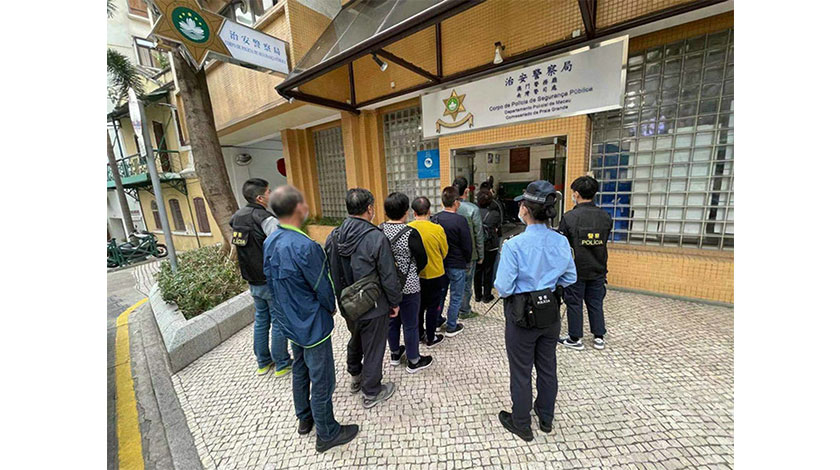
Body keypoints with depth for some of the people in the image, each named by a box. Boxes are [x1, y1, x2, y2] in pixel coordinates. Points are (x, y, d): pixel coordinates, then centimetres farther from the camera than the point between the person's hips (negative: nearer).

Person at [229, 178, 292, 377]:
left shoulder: (237, 218, 5)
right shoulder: (267, 219, -21)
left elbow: (238, 247, 14)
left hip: (253, 282, 8)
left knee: (260, 320, 20)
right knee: (278, 323, 7)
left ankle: (263, 363, 34)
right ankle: (282, 364, 22)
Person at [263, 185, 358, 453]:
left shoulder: (270, 242, -3)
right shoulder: (304, 247, -30)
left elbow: (271, 281, 8)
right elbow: (322, 287, -21)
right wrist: (331, 308, -1)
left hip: (291, 322, 9)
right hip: (312, 325, -8)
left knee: (300, 371, 26)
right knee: (322, 381, 10)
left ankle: (304, 418, 46)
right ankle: (327, 434, 30)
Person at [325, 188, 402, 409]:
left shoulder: (333, 237, -5)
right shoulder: (376, 237, -25)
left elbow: (330, 273, 4)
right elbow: (389, 277, -21)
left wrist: (340, 297, 16)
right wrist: (395, 302, -5)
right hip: (373, 307, -6)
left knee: (355, 340, 29)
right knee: (373, 349, 14)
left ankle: (355, 377, 51)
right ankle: (371, 393, 34)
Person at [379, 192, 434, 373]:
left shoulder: (379, 230, -7)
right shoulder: (410, 233, -21)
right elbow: (422, 261, -10)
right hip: (407, 287, -5)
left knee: (392, 320, 22)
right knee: (410, 324, 11)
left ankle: (395, 353, 43)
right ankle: (414, 361, 30)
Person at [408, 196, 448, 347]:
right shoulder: (437, 229, -18)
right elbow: (445, 252, -3)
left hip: (414, 274, 3)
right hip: (434, 274, -3)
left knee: (418, 305, 20)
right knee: (433, 306, 14)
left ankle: (419, 334, 36)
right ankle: (431, 338, 26)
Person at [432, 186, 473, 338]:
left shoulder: (435, 219, -2)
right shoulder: (460, 220, -19)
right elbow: (467, 245, -14)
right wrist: (467, 260, 4)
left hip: (439, 263, 6)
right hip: (457, 265, -6)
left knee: (440, 293, 21)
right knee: (455, 297, 10)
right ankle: (451, 328, 22)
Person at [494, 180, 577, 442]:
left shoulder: (514, 245, -26)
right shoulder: (561, 242, -8)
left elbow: (503, 288, -22)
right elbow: (570, 278, 3)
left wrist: (506, 289, -1)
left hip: (522, 315, -5)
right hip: (551, 313, 6)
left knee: (521, 372, 15)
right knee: (547, 367, 24)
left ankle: (521, 424, 36)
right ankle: (546, 418, 46)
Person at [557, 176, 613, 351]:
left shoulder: (569, 217, -17)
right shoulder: (605, 217, -3)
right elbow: (604, 241, 8)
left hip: (576, 270, -4)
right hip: (598, 269, 5)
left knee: (574, 303, 9)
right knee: (596, 303, 17)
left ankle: (575, 339, 20)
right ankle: (599, 337, 28)